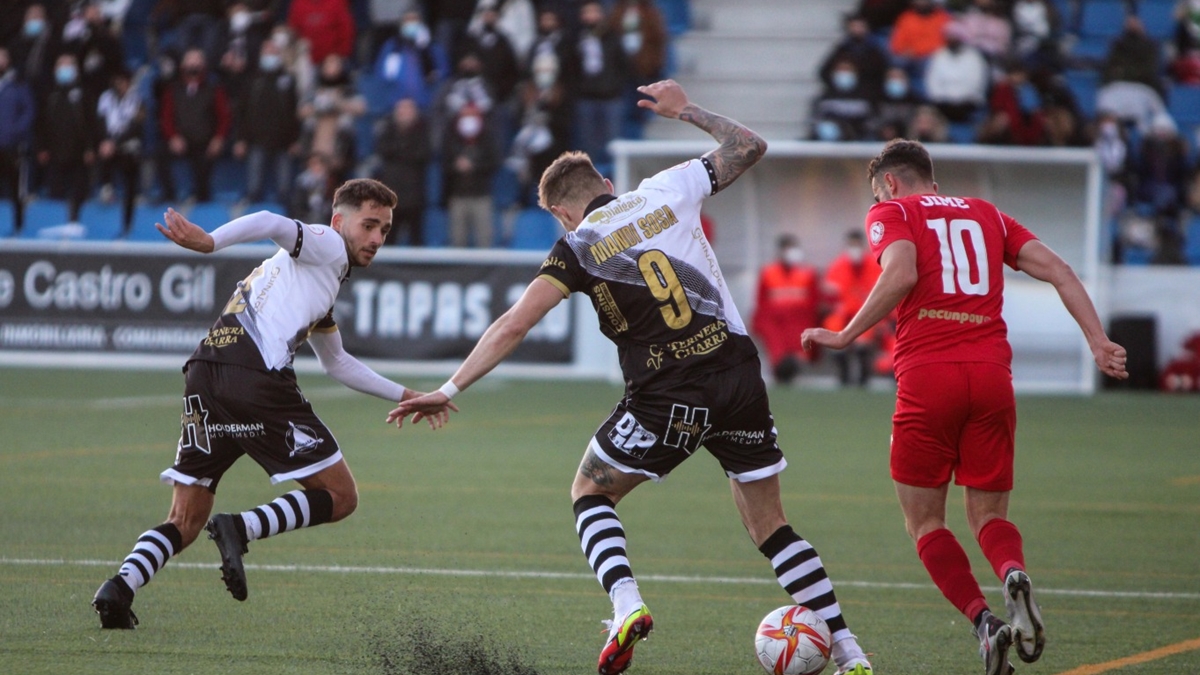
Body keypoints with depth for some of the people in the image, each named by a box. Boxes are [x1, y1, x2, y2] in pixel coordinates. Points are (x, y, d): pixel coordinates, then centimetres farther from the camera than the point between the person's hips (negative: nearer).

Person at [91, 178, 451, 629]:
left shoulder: (322, 286, 36)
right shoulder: (327, 247, 9)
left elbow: (337, 364, 47)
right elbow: (274, 224, -11)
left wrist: (401, 395, 50)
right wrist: (209, 242, -28)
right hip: (258, 378, -9)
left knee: (185, 522, 9)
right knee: (339, 497, 2)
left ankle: (120, 585, -15)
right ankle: (242, 528, -17)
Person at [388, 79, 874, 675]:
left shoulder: (579, 246, 1)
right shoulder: (667, 191, 8)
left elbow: (513, 326, -6)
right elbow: (748, 146, 20)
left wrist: (449, 390, -3)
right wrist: (685, 111, 32)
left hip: (668, 400, -3)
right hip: (739, 377, 4)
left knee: (590, 493, 19)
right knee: (769, 524, 15)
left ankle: (626, 604, -7)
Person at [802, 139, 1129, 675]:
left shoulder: (890, 213, 9)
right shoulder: (986, 215, 22)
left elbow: (902, 274, -12)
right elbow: (1056, 269, 11)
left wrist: (845, 337, -5)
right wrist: (1097, 340, 6)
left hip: (927, 376, -4)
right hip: (992, 373, 4)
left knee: (925, 521, 9)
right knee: (988, 514, 13)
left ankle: (983, 620, -13)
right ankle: (1014, 575, -21)